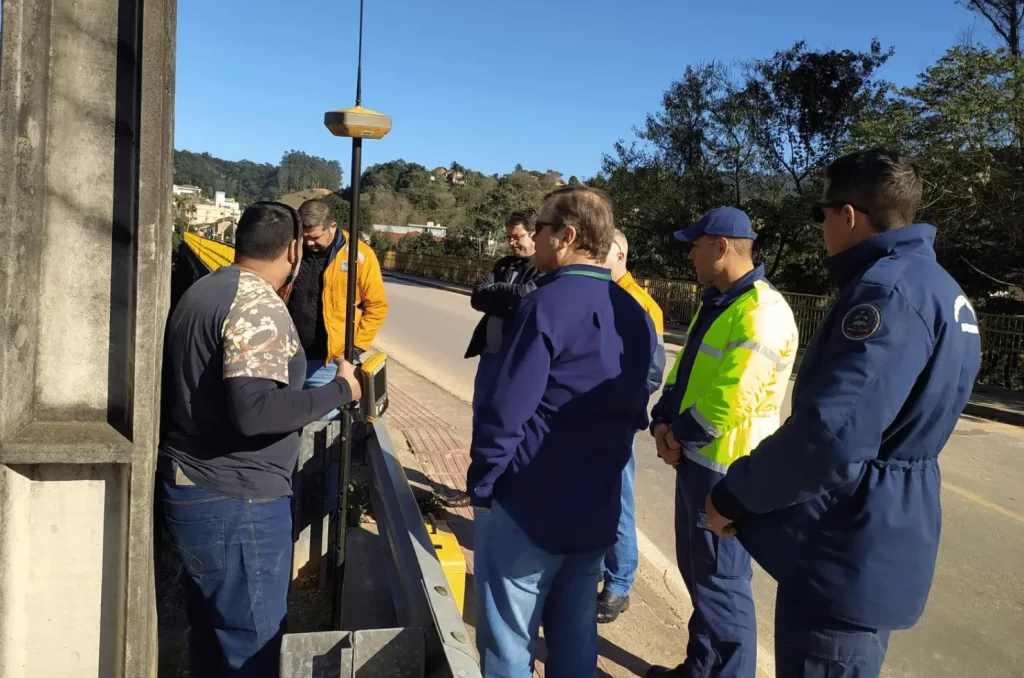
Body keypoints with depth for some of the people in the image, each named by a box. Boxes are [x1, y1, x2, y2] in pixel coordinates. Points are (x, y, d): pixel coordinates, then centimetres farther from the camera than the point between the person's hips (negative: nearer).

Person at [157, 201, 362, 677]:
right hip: (234, 501, -9)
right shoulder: (258, 304, -19)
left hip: (194, 489, 10)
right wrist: (339, 390, -18)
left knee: (212, 633, 21)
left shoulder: (206, 290, 11)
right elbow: (254, 410, -29)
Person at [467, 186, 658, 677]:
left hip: (525, 507, -7)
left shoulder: (548, 305, -17)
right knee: (575, 636, 19)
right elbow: (635, 413, 13)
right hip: (596, 510, 7)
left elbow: (505, 411, -20)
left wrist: (481, 483, -8)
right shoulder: (636, 316, 7)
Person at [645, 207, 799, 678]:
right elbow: (684, 371, 14)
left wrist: (681, 438, -12)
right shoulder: (716, 303, 12)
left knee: (720, 581, 3)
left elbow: (728, 401, -26)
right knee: (695, 569, 20)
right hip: (697, 457, 10)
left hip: (725, 466, -10)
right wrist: (664, 422, -2)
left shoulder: (761, 312, -21)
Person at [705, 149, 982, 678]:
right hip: (872, 544, 10)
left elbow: (829, 436, -33)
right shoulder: (934, 286, 11)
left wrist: (733, 496, -18)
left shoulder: (888, 289, -23)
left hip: (846, 553, -10)